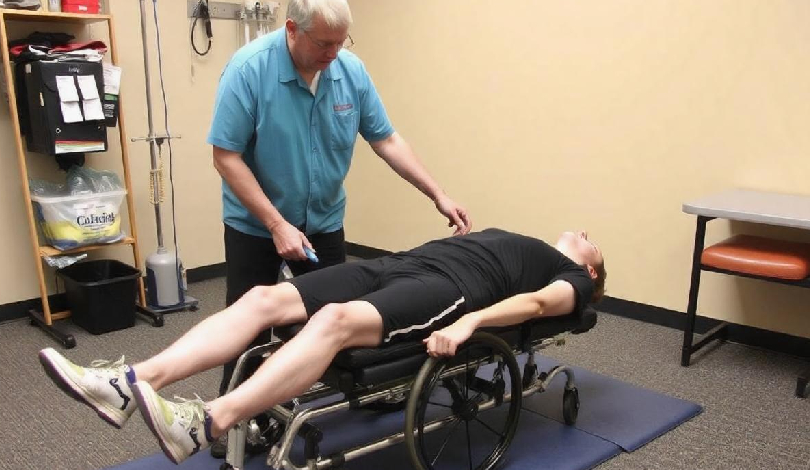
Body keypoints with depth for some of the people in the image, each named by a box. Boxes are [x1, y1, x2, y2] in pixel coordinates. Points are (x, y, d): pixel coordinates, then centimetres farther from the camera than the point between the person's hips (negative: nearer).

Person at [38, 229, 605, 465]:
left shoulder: (571, 278, 17)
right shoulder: (512, 239, 40)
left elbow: (541, 302, -5)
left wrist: (470, 320, -22)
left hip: (454, 285, -7)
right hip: (404, 262, 7)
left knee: (336, 320, -37)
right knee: (265, 298, -15)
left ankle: (207, 424, -48)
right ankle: (133, 381, -26)